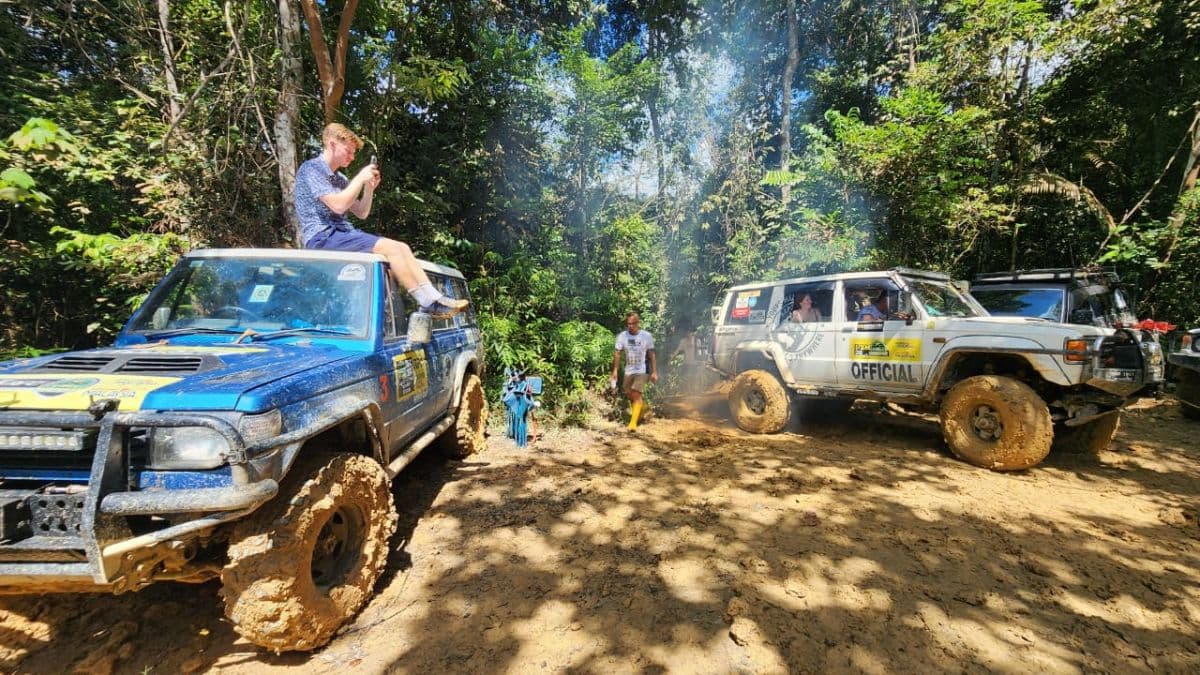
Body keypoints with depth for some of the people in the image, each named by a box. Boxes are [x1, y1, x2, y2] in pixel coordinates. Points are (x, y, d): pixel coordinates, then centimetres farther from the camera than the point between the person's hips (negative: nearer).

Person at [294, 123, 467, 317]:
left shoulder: (339, 178, 21)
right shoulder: (311, 168, -5)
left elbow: (361, 213, 20)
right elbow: (338, 205, -18)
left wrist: (369, 187, 6)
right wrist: (360, 178, -10)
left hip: (342, 232, 8)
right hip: (322, 236, -8)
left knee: (402, 247, -9)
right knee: (391, 248, -24)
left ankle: (435, 298, -19)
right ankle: (428, 304, -24)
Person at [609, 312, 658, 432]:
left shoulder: (647, 336, -9)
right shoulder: (622, 336, -6)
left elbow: (651, 355, -3)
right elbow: (617, 354, -3)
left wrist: (654, 372, -5)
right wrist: (614, 371, -8)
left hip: (642, 370, -3)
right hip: (629, 371, 4)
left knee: (636, 394, -15)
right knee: (629, 395, 12)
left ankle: (633, 423, -7)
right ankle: (641, 406, 43)